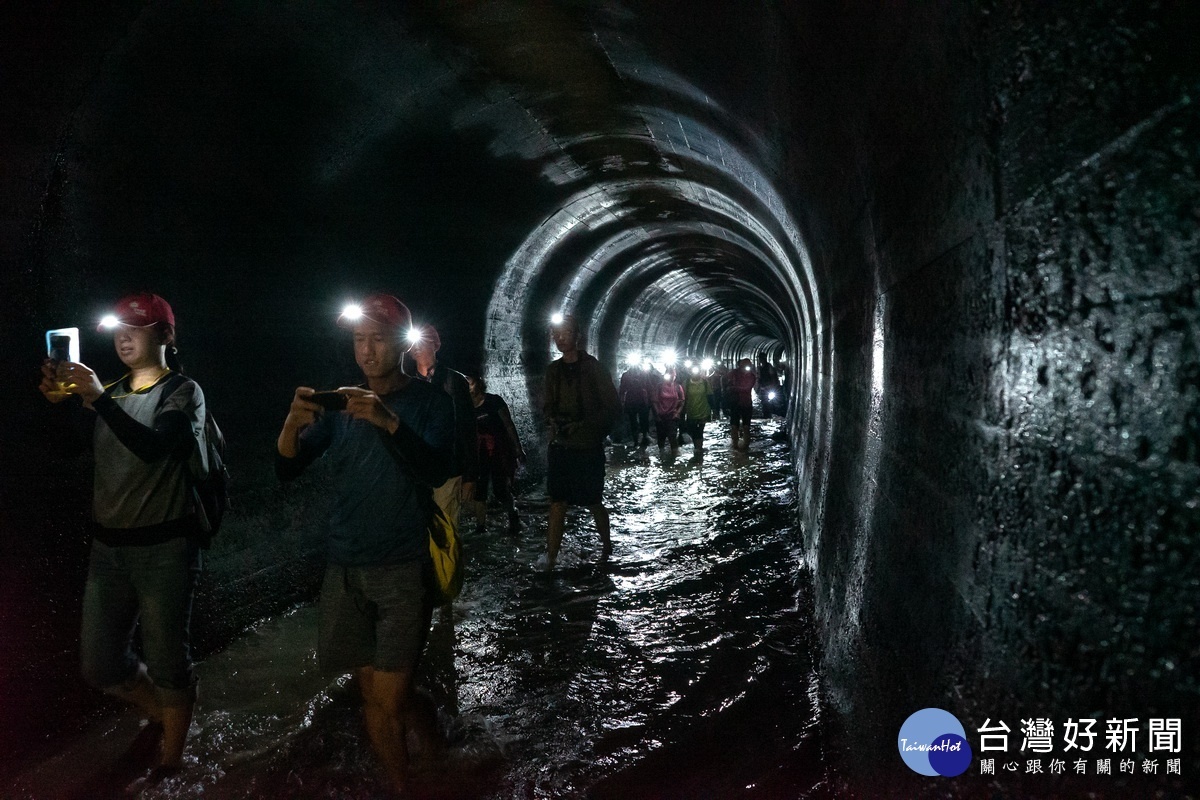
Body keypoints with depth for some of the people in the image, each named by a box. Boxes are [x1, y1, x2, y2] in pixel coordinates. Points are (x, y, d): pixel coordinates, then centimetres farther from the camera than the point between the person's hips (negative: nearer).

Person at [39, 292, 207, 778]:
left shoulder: (182, 392, -5)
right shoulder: (110, 394, 13)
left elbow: (154, 447, -22)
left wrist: (98, 400, -25)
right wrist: (60, 401, -8)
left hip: (163, 549, -6)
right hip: (107, 546, 6)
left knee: (166, 661, 2)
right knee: (99, 666, 10)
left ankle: (171, 755, 23)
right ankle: (160, 713, 38)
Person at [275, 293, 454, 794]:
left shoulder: (429, 401, -1)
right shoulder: (340, 404, 8)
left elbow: (438, 471, -18)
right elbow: (287, 471, 1)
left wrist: (389, 421, -33)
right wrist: (293, 424, -20)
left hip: (403, 569, -3)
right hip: (344, 567, 4)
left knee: (389, 700, -8)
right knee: (372, 693, 9)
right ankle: (401, 784, 29)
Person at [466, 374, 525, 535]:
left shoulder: (494, 401, -6)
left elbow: (509, 425, -5)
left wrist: (518, 449, -8)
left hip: (500, 453, -4)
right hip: (480, 455, 4)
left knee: (500, 490, -6)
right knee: (479, 491, -1)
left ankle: (513, 517, 19)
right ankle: (480, 527, 7)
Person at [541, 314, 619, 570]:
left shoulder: (593, 368, -5)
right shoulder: (553, 369, 9)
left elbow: (612, 407, -6)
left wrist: (582, 425, -16)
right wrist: (553, 419, -5)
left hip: (588, 446, -4)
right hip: (559, 445, 4)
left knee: (594, 502, 7)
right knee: (557, 502, 1)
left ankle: (606, 546, 29)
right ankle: (550, 557, 3)